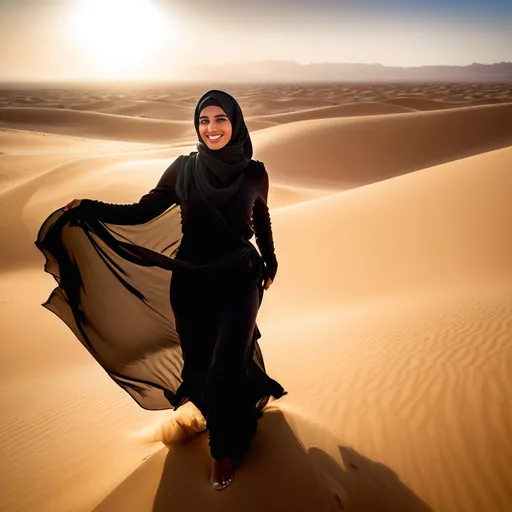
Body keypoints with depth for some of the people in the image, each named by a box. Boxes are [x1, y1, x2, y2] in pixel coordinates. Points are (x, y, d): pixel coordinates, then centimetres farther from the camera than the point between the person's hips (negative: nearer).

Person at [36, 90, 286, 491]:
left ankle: (225, 447, 24)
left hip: (239, 281, -1)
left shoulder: (254, 172, -4)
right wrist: (90, 210, -13)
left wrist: (270, 261, 19)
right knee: (198, 361, 13)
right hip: (190, 282, 2)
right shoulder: (184, 168, -4)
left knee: (225, 368, -3)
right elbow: (142, 212, -2)